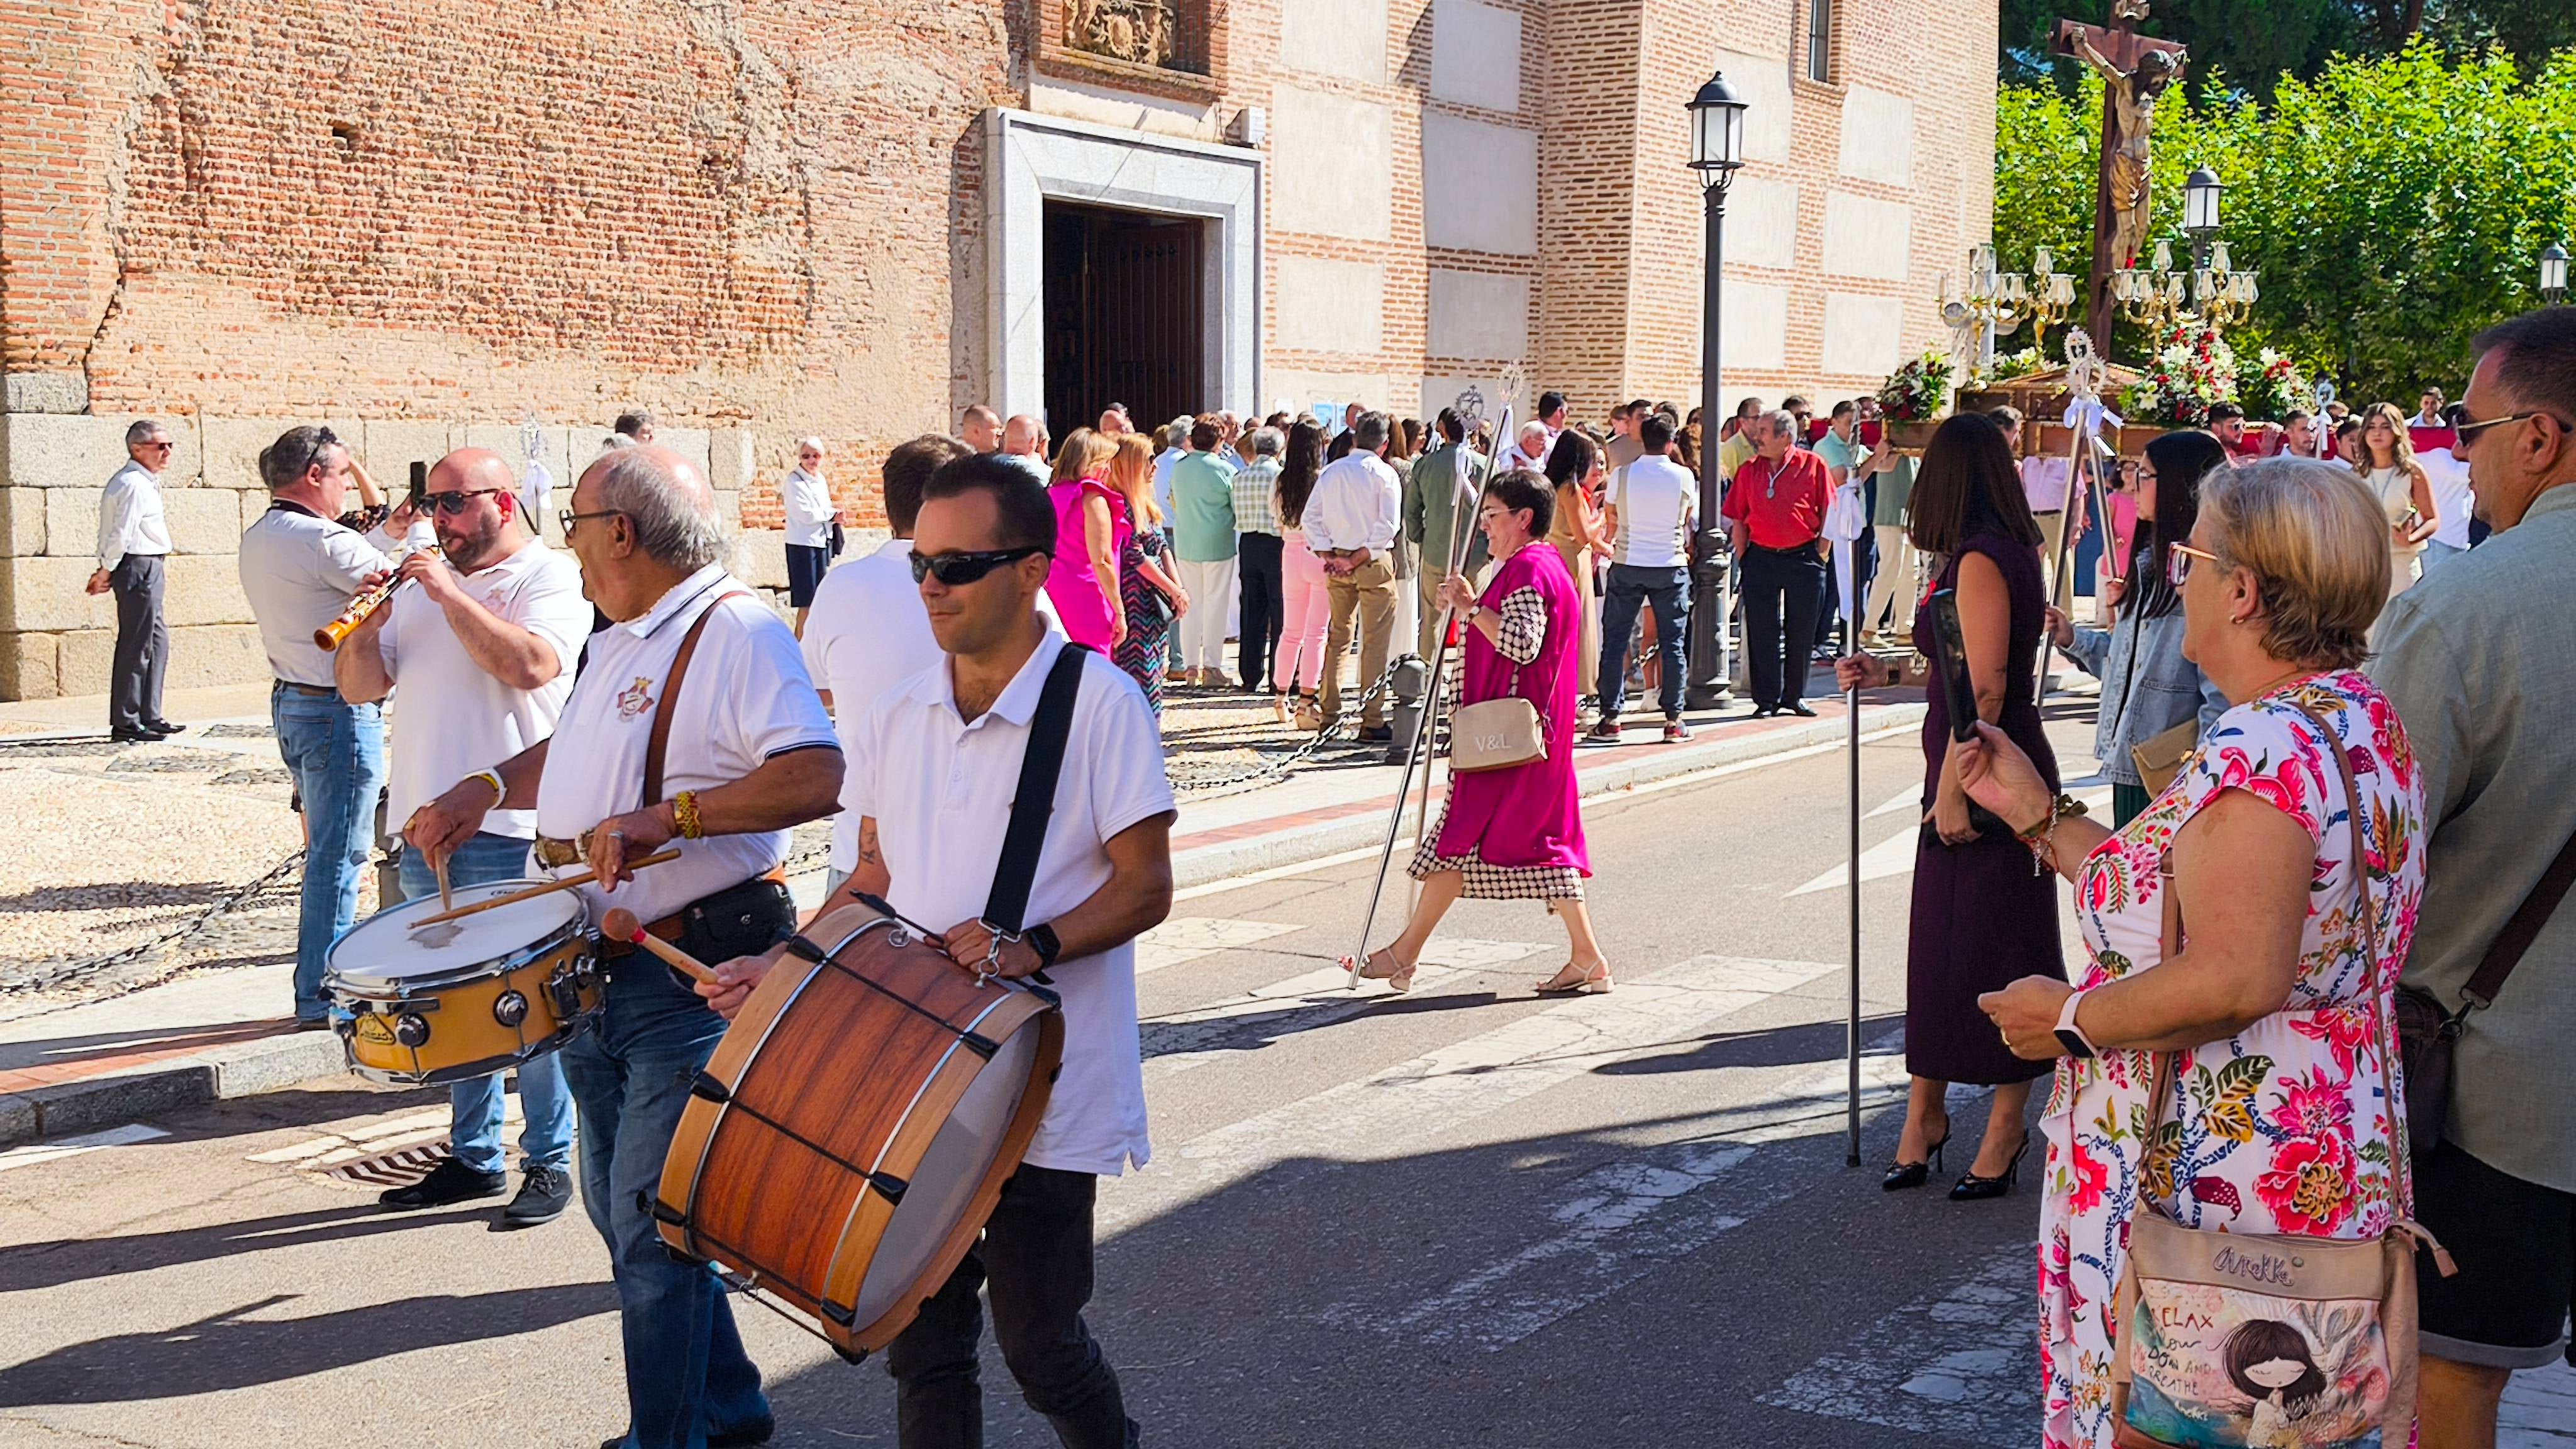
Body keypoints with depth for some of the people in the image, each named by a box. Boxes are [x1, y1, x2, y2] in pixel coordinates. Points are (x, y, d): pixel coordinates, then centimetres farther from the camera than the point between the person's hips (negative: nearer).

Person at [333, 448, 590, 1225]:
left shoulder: (550, 578, -5)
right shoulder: (424, 584, 17)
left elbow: (530, 666, -23)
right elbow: (360, 687, 14)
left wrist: (449, 594, -17)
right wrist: (366, 627, -5)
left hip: (511, 827, -7)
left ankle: (549, 1164, 8)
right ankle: (473, 1158, 24)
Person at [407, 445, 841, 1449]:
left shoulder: (739, 632, -16)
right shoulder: (617, 643, 15)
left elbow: (817, 776, -29)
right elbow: (570, 751, 31)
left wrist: (668, 816, -34)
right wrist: (485, 791, 13)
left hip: (691, 977, -10)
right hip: (599, 971, 10)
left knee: (650, 1225, -4)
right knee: (619, 1208, 18)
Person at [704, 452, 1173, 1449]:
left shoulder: (1100, 705, -10)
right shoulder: (899, 717, 7)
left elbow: (1146, 888, -10)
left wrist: (1033, 946, -25)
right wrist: (781, 967, 2)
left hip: (1047, 1094, -5)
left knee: (1037, 1340, 4)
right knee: (922, 1338, 10)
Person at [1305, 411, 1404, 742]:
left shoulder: (1330, 472, 7)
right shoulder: (1384, 474, -7)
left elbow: (1311, 517, 4)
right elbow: (1387, 525, -15)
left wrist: (1328, 556, 1)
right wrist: (1359, 559, -11)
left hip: (1337, 561, 5)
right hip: (1374, 563, -5)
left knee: (1338, 637, 14)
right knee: (1375, 641, -1)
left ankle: (1330, 716, 15)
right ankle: (1372, 721, -3)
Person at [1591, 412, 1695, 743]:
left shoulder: (1623, 475, -5)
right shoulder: (1684, 477, -5)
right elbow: (1689, 520, 10)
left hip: (1627, 567, 0)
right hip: (1671, 566, 0)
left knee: (1615, 641, 6)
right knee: (1672, 644, 6)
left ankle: (1610, 718, 3)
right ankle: (1673, 720, 5)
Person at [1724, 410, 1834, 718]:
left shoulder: (1813, 466, -3)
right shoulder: (1749, 470, 4)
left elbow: (1829, 514, 0)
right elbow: (1738, 519, 7)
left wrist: (1820, 555, -3)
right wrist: (1743, 559, 2)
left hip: (1803, 558, -1)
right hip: (1760, 559, 2)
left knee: (1801, 632, 6)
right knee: (1762, 631, 1)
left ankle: (1795, 696, 18)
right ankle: (1766, 699, 8)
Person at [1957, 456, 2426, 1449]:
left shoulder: (2263, 751, -22)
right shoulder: (2360, 720, 10)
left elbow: (2234, 981, -31)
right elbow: (2173, 898, 14)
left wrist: (2071, 1016, -17)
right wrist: (2036, 812, 15)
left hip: (2212, 1187, -10)